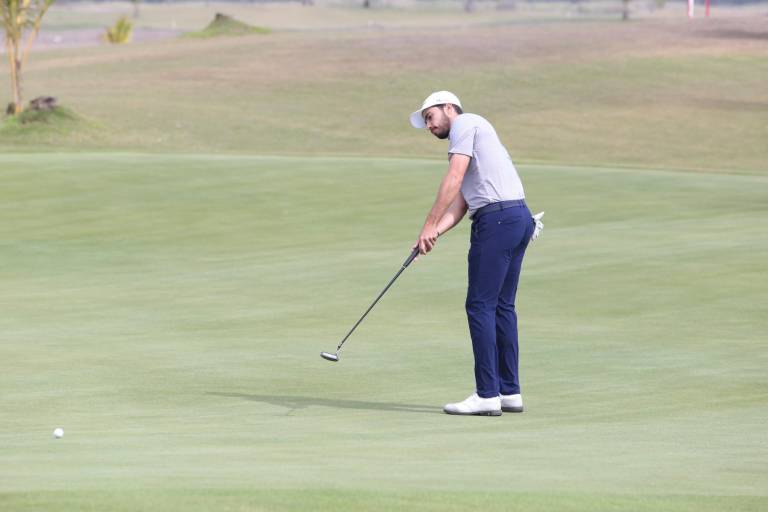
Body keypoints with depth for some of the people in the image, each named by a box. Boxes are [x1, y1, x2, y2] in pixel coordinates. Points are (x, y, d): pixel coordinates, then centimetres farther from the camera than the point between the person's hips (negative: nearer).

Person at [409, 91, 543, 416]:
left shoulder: (465, 124, 1)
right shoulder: (470, 144, 29)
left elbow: (454, 178, -12)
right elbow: (459, 206, 18)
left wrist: (429, 225, -12)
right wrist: (435, 233, 2)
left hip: (497, 219, -10)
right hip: (519, 218, 10)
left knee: (481, 305, -8)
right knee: (502, 306, 12)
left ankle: (487, 394, -9)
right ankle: (509, 392, 14)